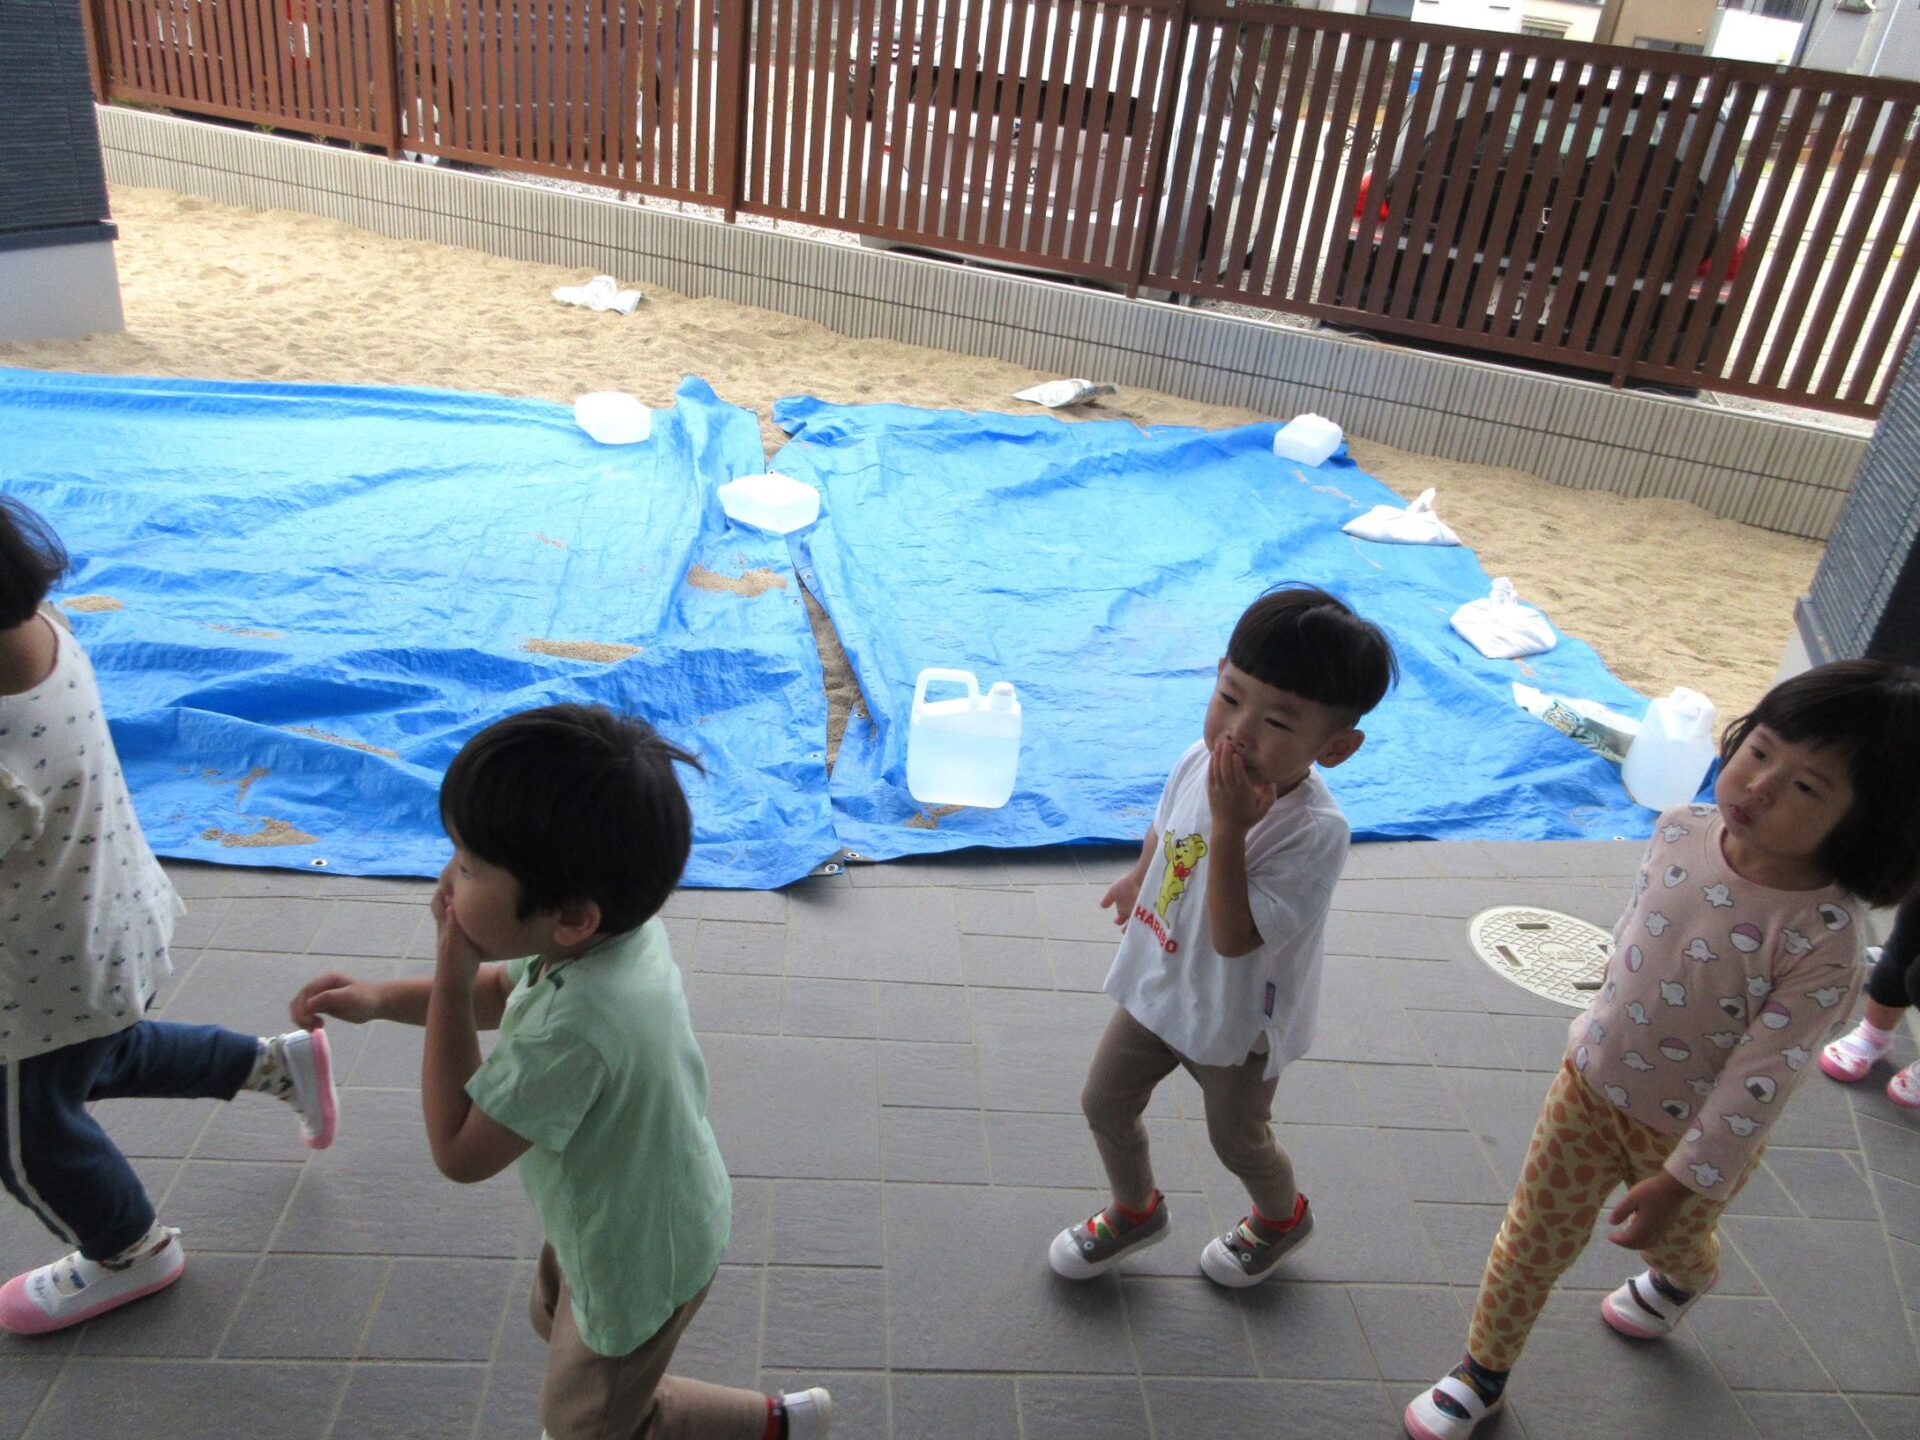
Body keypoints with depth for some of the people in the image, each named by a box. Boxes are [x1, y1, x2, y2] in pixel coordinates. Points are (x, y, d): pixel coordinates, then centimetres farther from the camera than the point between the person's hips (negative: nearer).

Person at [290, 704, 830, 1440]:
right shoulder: (611, 928, -19)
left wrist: (450, 974, -32)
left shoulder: (571, 1031, -45)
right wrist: (379, 998, -6)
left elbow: (458, 1152, -28)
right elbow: (506, 991, 4)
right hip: (652, 1210, 8)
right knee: (555, 1315, 35)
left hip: (637, 1261, -8)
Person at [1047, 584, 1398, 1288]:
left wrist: (1228, 827, -44)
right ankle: (1135, 1211, 49)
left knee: (1236, 1139, 20)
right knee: (1105, 1104, 20)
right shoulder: (1200, 760, -16)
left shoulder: (1314, 832, -36)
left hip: (1235, 1022, -5)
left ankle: (1283, 1215, 54)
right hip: (1155, 989, 6)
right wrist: (1139, 876, 26)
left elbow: (1233, 937, -39)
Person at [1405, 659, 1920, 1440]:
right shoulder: (1682, 830, -18)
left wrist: (1681, 1180, -20)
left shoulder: (1824, 938, -33)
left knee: (1674, 1235, 30)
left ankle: (1680, 1281, 67)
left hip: (1691, 1132, -3)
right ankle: (1483, 1373, 39)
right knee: (1533, 1238, 15)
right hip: (1591, 1084, 3)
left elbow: (1759, 1079, -26)